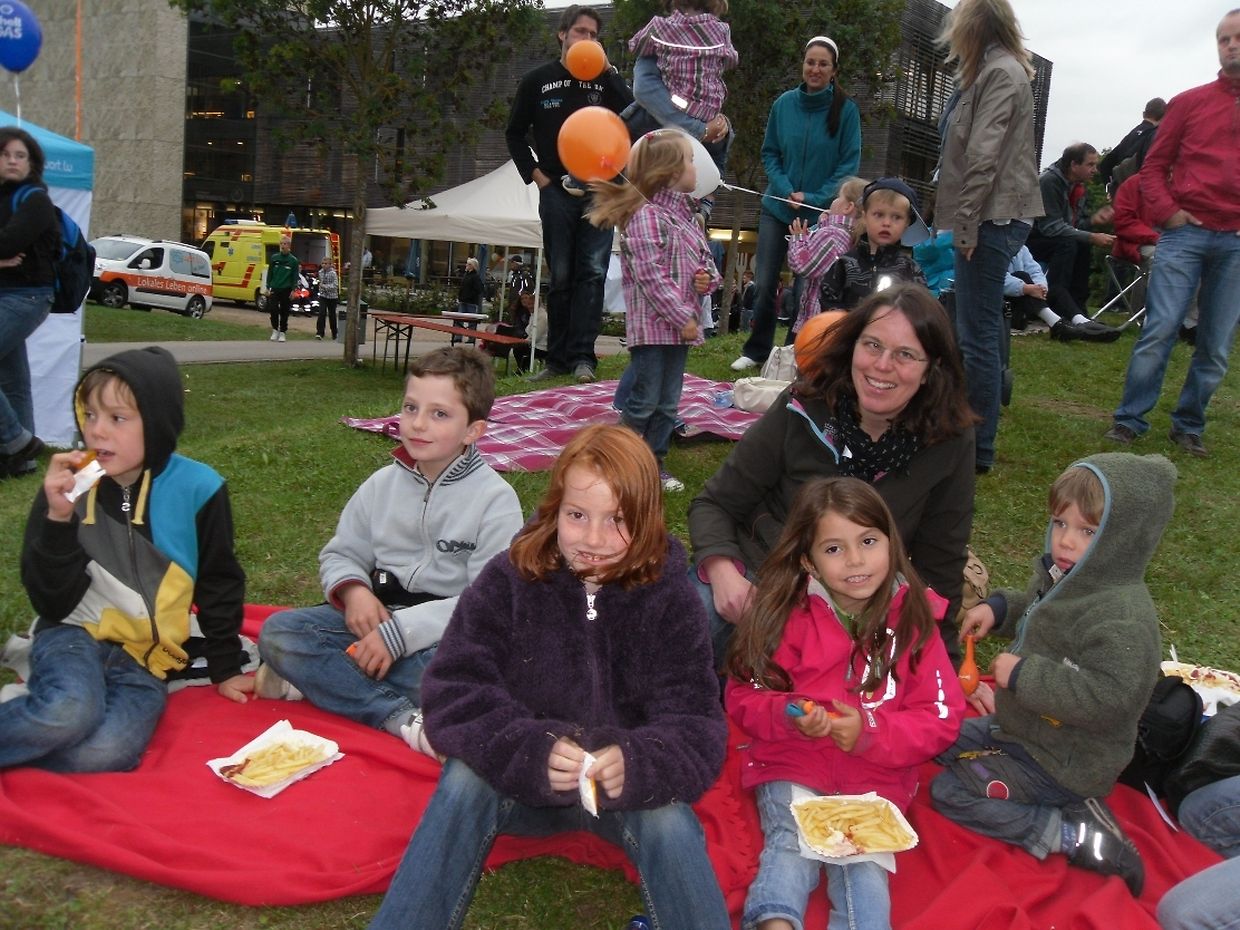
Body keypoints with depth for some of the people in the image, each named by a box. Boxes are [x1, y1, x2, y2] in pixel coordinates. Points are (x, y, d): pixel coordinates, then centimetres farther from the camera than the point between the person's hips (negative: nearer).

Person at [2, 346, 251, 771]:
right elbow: (53, 603, -8)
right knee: (69, 713, -35)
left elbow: (220, 585, 6)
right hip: (76, 635, 0)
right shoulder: (69, 486, -4)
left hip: (145, 659, 1)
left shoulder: (196, 489, -6)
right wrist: (58, 518, -20)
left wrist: (225, 668, 11)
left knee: (105, 752, -29)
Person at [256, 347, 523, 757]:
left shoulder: (495, 499, -11)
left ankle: (320, 677, -18)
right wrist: (353, 591, -12)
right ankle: (403, 717, -26)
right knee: (277, 632, -16)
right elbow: (340, 554, 12)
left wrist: (401, 631, -24)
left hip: (446, 635, -5)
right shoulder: (383, 484, 4)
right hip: (375, 617, 5)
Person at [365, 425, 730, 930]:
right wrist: (531, 752, -32)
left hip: (627, 783, 0)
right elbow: (454, 694, -14)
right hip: (520, 780, 1)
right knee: (465, 780, -28)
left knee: (668, 818, -30)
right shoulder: (507, 580, -9)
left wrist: (637, 762, -35)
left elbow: (694, 728, -12)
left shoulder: (669, 597, -9)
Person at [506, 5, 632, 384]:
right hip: (556, 192, 0)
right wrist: (536, 175, 1)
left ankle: (582, 356, -8)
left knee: (592, 274, -7)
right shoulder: (538, 80, 7)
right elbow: (515, 134, 11)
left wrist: (608, 72, -8)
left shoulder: (605, 79, 9)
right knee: (561, 277, 3)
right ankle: (558, 358, 9)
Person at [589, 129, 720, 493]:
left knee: (668, 401, 14)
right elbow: (650, 276, -19)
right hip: (653, 324, -9)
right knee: (644, 401, -2)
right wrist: (682, 317, -18)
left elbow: (704, 259, 25)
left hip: (679, 325, 9)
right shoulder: (646, 216, -14)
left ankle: (655, 461, 24)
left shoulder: (684, 215, 14)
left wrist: (708, 278, 1)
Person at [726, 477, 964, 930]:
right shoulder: (787, 615, -3)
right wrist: (790, 717, -20)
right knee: (792, 848, -22)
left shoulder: (913, 620, -1)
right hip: (791, 766, 0)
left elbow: (941, 719, -1)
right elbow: (743, 697, 1)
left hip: (876, 777, 1)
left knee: (864, 863, -19)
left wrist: (870, 733, -17)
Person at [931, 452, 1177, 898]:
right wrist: (998, 608, 2)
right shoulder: (1062, 575, -1)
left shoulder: (1123, 618, -30)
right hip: (1022, 727, 10)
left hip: (1064, 762, -10)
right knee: (944, 742, 22)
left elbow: (1108, 698, -37)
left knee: (948, 792, -13)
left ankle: (1071, 834, -10)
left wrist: (1024, 675, -30)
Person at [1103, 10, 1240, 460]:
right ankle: (1130, 419, 1)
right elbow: (1154, 166, 6)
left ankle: (1188, 426, 16)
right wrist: (1168, 212, -8)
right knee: (1160, 330, -8)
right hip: (1186, 232, -3)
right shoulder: (1190, 102, 5)